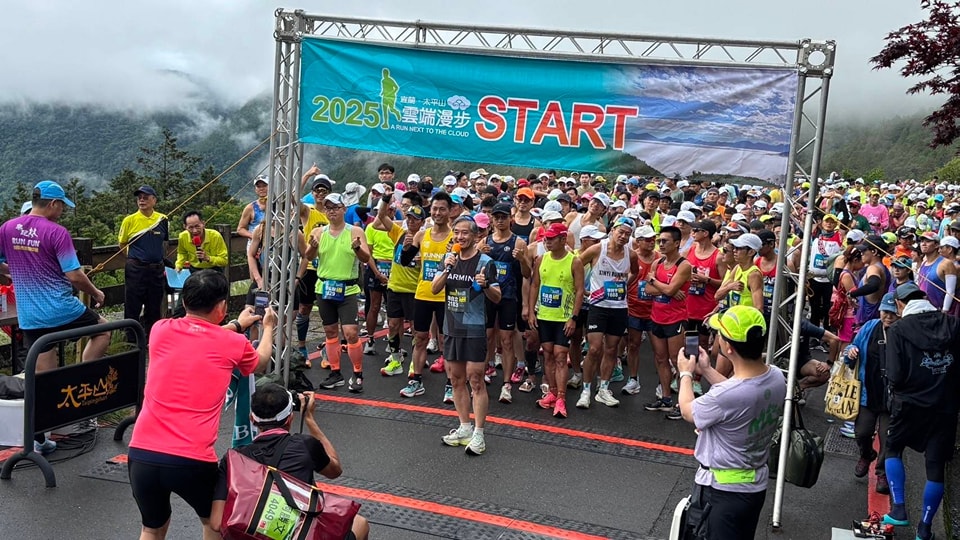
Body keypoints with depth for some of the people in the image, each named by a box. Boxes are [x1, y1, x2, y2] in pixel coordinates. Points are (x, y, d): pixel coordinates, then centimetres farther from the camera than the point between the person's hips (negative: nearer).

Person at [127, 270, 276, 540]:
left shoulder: (161, 330, 7)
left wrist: (236, 325, 45)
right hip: (191, 461, -2)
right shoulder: (233, 343, 1)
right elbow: (260, 363, 26)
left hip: (142, 454, 3)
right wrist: (268, 328, 44)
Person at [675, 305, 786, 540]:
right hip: (756, 483, 7)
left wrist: (686, 373, 6)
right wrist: (706, 370, 16)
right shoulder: (777, 377, -11)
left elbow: (687, 411, -11)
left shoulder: (725, 395, -34)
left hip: (723, 490, -7)